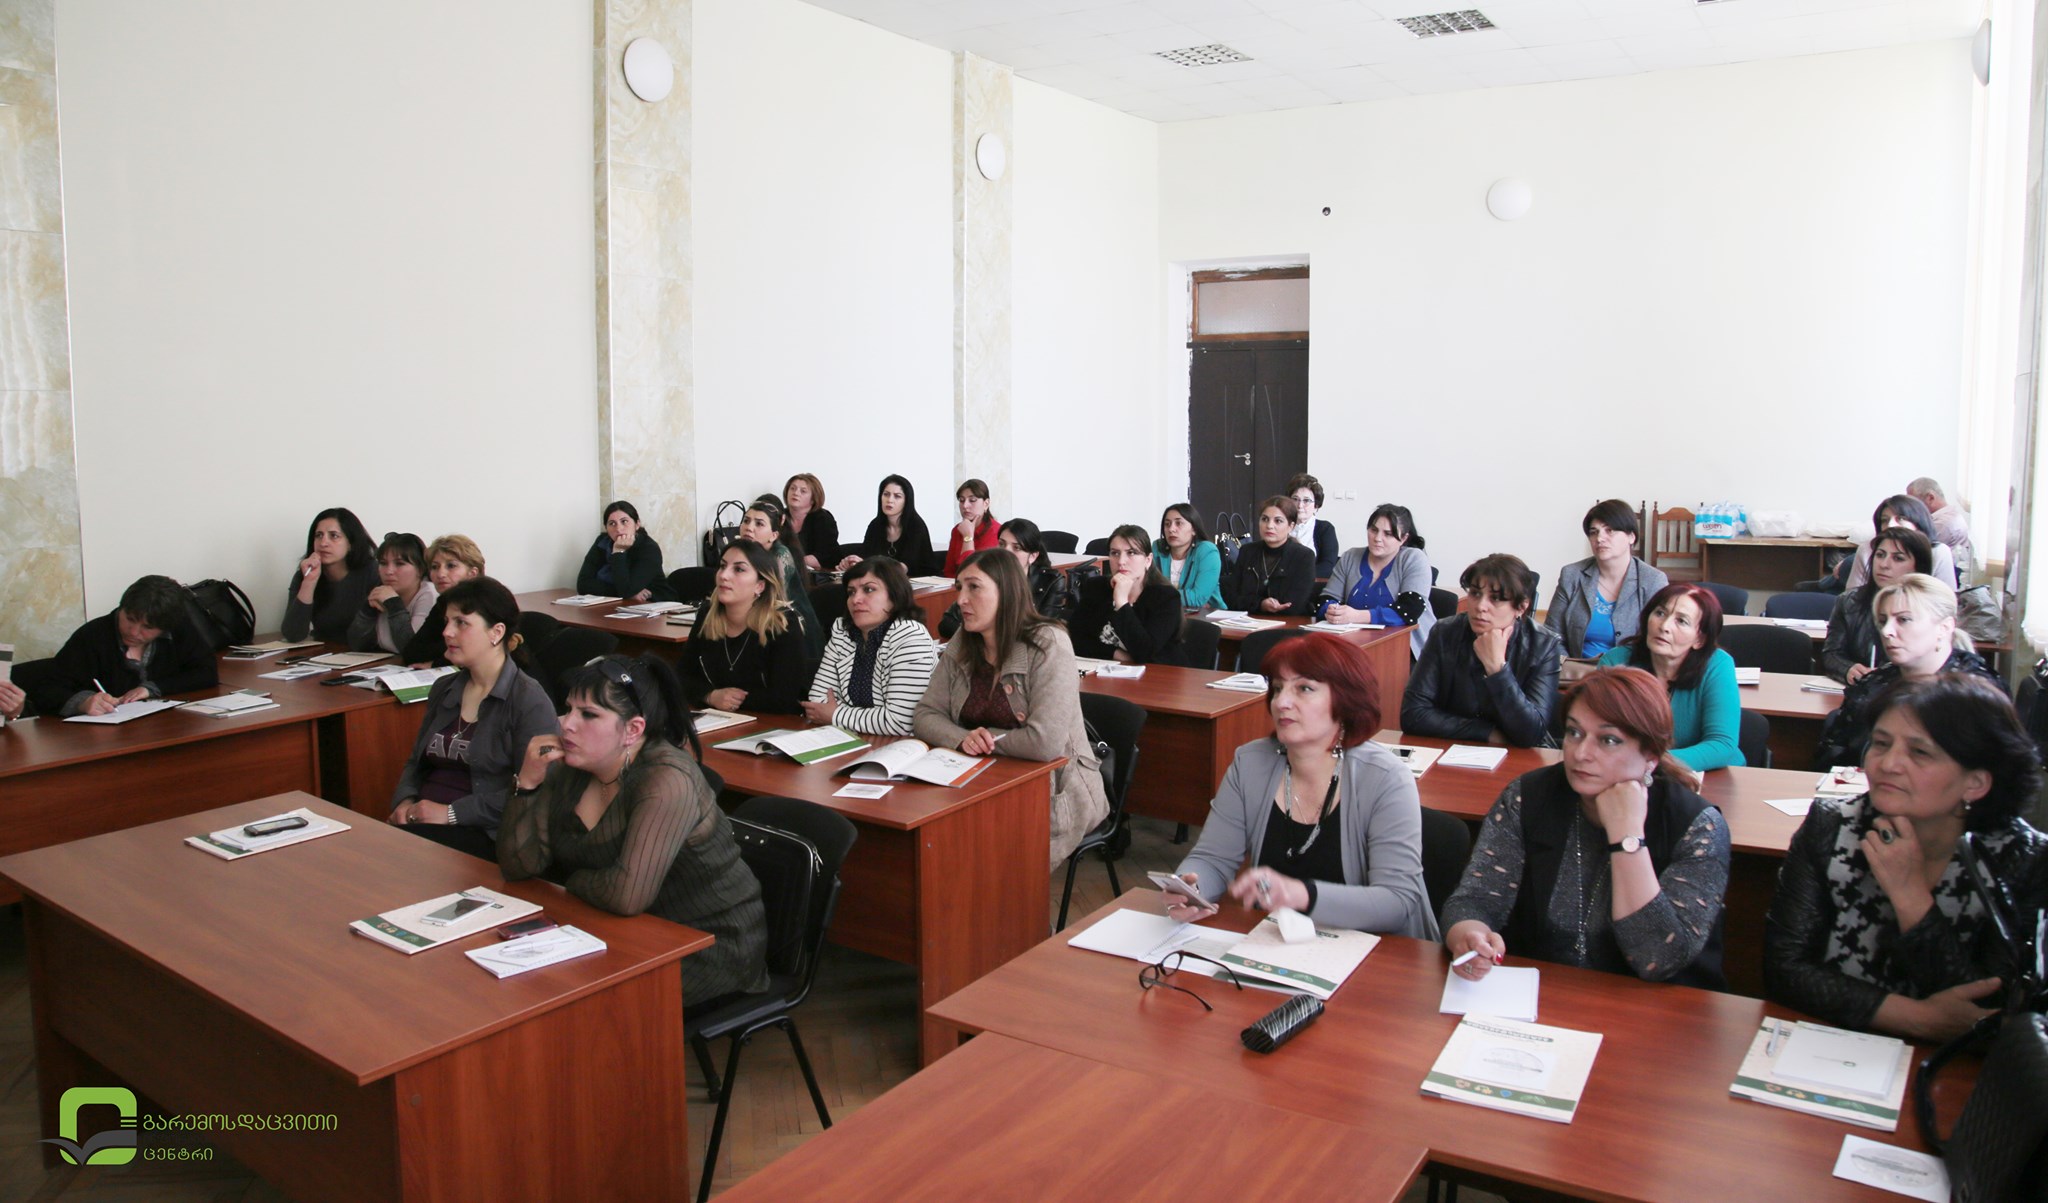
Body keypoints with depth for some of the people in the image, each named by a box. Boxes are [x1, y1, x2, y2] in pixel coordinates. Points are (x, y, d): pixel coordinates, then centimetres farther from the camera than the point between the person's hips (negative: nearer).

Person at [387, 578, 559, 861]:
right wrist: (404, 801, 3)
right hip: (421, 821, 6)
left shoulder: (529, 701, -7)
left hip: (485, 835, -6)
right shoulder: (443, 689, 19)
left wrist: (453, 813, -16)